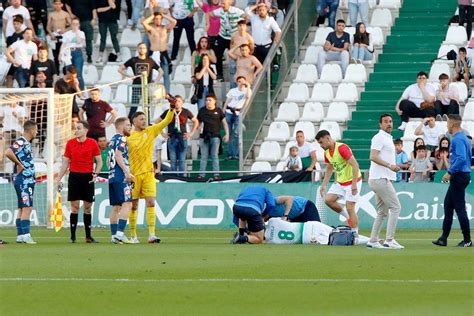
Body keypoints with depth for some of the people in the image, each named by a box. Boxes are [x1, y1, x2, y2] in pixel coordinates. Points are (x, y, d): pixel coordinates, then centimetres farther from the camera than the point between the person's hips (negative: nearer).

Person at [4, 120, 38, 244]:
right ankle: (25, 235, -14)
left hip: (28, 180, 10)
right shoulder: (20, 142, -15)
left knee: (22, 208, 10)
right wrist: (19, 164, -20)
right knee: (27, 207, -12)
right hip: (23, 180, -10)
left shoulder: (26, 143, 15)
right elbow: (8, 153, -30)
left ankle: (20, 235, 12)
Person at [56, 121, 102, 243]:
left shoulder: (92, 143, 1)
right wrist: (59, 178, 5)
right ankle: (73, 236, 0)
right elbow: (65, 163, 10)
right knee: (75, 207, -3)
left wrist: (96, 174, -11)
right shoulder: (70, 143, 4)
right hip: (74, 176, 0)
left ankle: (88, 236, 11)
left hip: (88, 177, 0)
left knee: (88, 208, 5)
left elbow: (99, 161, 5)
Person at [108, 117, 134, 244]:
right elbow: (118, 155, -19)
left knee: (116, 207, 9)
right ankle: (120, 233, -23)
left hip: (112, 176, 10)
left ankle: (114, 235, 8)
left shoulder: (112, 140, 21)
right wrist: (126, 172, -24)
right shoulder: (120, 139, -6)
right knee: (127, 204, -13)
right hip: (121, 177, -10)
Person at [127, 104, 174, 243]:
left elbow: (166, 121, 1)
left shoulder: (150, 131, 6)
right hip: (134, 174, -2)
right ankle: (133, 235, 13)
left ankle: (151, 235, -12)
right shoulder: (128, 137, -2)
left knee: (151, 203, -9)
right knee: (133, 205, 4)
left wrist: (172, 108, -12)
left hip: (148, 174, 2)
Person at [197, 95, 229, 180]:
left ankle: (216, 175, -3)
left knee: (215, 156, -3)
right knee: (203, 156, 3)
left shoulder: (218, 111, 3)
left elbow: (224, 123, 8)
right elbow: (198, 123, 15)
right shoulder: (202, 111, 8)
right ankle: (201, 175, 4)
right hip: (204, 136, 2)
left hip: (215, 136, -2)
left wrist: (227, 134, -1)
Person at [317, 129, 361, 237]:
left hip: (352, 181, -8)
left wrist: (354, 184, -30)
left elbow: (355, 165, -26)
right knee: (328, 199, -6)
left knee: (350, 208, -10)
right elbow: (329, 169, 20)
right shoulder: (327, 152, 4)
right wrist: (323, 185, 14)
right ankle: (348, 217, 11)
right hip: (340, 182, 8)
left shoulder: (342, 148, -23)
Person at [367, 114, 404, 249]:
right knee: (395, 207, -12)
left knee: (382, 212, 13)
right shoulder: (379, 138, -10)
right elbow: (373, 157, -21)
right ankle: (389, 240, -14)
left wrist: (395, 166, 15)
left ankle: (373, 241, 14)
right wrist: (389, 165, -25)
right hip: (380, 179, -11)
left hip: (383, 179, 11)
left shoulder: (388, 138, 22)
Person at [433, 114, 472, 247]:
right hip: (462, 175, 11)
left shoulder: (458, 139, -15)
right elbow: (468, 158, 21)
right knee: (448, 205, 13)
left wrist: (450, 172, -22)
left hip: (459, 176, -11)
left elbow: (461, 158, -25)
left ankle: (467, 240, -5)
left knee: (459, 207, -7)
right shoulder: (464, 138, 16)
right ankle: (443, 238, 15)